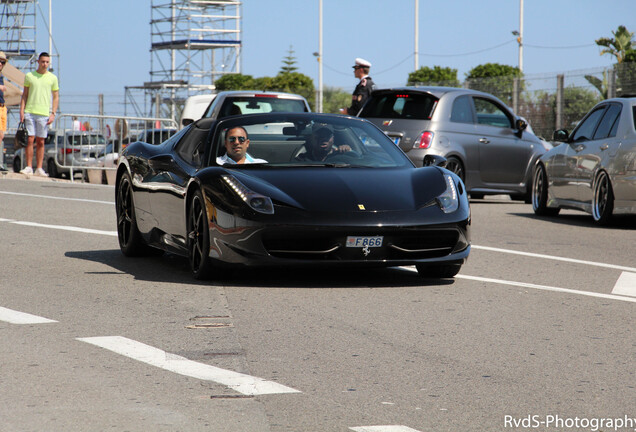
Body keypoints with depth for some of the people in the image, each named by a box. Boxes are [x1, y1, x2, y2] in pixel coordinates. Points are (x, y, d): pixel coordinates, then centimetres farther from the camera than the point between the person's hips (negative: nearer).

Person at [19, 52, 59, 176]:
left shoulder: (52, 78, 7)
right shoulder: (29, 76, 8)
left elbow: (56, 97, 9)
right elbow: (24, 95, 11)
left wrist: (53, 114, 0)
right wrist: (21, 111, 1)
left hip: (44, 114, 0)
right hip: (29, 112, 0)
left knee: (40, 142, 1)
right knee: (29, 140, -4)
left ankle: (39, 169, 4)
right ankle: (29, 167, 0)